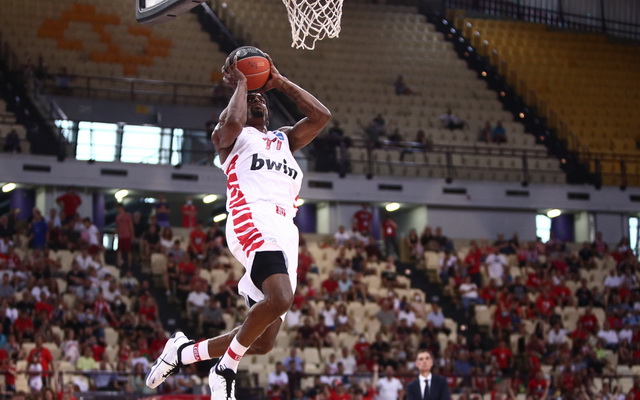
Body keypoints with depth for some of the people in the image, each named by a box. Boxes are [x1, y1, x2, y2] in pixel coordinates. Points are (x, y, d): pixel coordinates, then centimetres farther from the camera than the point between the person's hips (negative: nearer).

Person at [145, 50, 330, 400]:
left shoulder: (284, 140, 35)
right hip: (253, 220, -7)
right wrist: (240, 84, 8)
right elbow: (232, 123, -8)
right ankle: (225, 370, -14)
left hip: (285, 232, 7)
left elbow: (321, 116, 22)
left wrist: (280, 83, 24)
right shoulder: (230, 136, 17)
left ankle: (183, 352, 21)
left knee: (263, 341, 2)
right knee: (280, 299, -33)